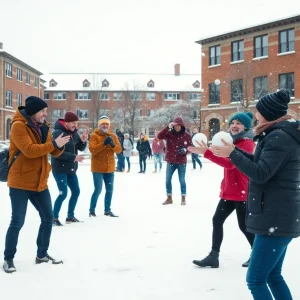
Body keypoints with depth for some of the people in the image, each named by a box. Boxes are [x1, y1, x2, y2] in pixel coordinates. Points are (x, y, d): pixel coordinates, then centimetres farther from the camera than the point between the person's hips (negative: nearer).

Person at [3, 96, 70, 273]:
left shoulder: (43, 127, 9)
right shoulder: (18, 126, -14)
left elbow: (53, 152, 9)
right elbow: (29, 150, -26)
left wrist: (60, 146, -13)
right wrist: (53, 144, -25)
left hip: (39, 182, 8)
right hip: (20, 183, -8)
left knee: (48, 218, 11)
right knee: (17, 221, -4)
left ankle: (42, 254, 26)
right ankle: (8, 259, 11)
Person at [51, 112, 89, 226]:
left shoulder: (74, 132, 6)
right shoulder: (58, 133, -17)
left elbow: (81, 148, 9)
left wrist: (83, 140, -12)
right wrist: (74, 157, -25)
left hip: (71, 169, 8)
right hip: (60, 169, -8)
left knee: (76, 191, 11)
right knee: (63, 193, -10)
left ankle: (70, 216, 24)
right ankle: (54, 217, 3)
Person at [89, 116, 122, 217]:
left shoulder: (113, 136, 9)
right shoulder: (94, 136, -6)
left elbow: (119, 149, 2)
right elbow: (92, 150, -18)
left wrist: (113, 145, -18)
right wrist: (103, 143, -26)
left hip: (110, 168, 5)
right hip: (98, 168, -5)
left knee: (110, 190, 10)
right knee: (98, 190, -7)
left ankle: (107, 210, 22)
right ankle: (92, 210, 8)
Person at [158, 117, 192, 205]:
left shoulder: (187, 136, -5)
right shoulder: (169, 133, -4)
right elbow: (159, 136, -19)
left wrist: (186, 150, -18)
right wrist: (168, 127, -28)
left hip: (182, 162, -2)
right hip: (170, 161, 2)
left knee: (182, 180, 5)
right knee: (168, 180, 7)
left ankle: (183, 198, 19)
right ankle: (169, 198, 21)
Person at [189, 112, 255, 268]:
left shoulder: (247, 144, -17)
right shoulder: (234, 142, 15)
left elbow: (230, 163, -30)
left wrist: (206, 152, -36)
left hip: (242, 192, -9)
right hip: (229, 191, 9)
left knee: (244, 225, 1)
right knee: (217, 220, 5)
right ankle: (213, 256, 9)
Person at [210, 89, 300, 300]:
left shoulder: (279, 137, -18)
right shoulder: (283, 134, 14)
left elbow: (260, 174, -23)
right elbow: (263, 163, 20)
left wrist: (232, 154, -14)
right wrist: (234, 151, 13)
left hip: (276, 217, -11)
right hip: (280, 216, 11)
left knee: (256, 279, -5)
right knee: (273, 275, 18)